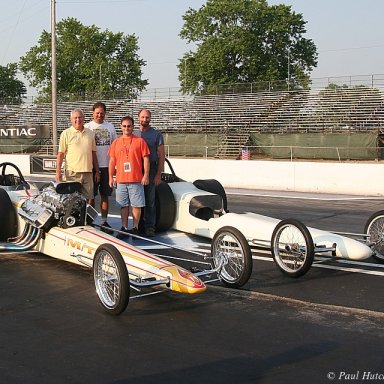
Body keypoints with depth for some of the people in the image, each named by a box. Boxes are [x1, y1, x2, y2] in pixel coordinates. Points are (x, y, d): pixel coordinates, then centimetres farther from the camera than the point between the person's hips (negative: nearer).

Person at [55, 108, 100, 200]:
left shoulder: (90, 133, 14)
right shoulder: (66, 133, 1)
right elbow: (60, 154, -2)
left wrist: (97, 171, 15)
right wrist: (58, 172, -9)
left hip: (88, 172, 4)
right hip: (72, 173, -4)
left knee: (87, 199, 5)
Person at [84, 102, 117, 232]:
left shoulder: (110, 126, 10)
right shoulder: (88, 127, 1)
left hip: (107, 166, 3)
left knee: (105, 195, 8)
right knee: (91, 196, 2)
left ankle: (104, 222, 15)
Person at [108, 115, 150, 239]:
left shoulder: (140, 141, 2)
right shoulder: (116, 142, 11)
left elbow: (146, 159, 1)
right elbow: (112, 161, 13)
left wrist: (146, 175, -6)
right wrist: (111, 177, 7)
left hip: (136, 180, -3)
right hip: (121, 180, 3)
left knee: (136, 205, 0)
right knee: (123, 205, 7)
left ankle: (135, 228, 10)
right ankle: (124, 228, 14)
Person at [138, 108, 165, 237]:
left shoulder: (157, 134, 2)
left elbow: (161, 155, 0)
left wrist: (158, 174, -8)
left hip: (151, 169, -3)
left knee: (150, 200, -2)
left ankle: (149, 226, 3)